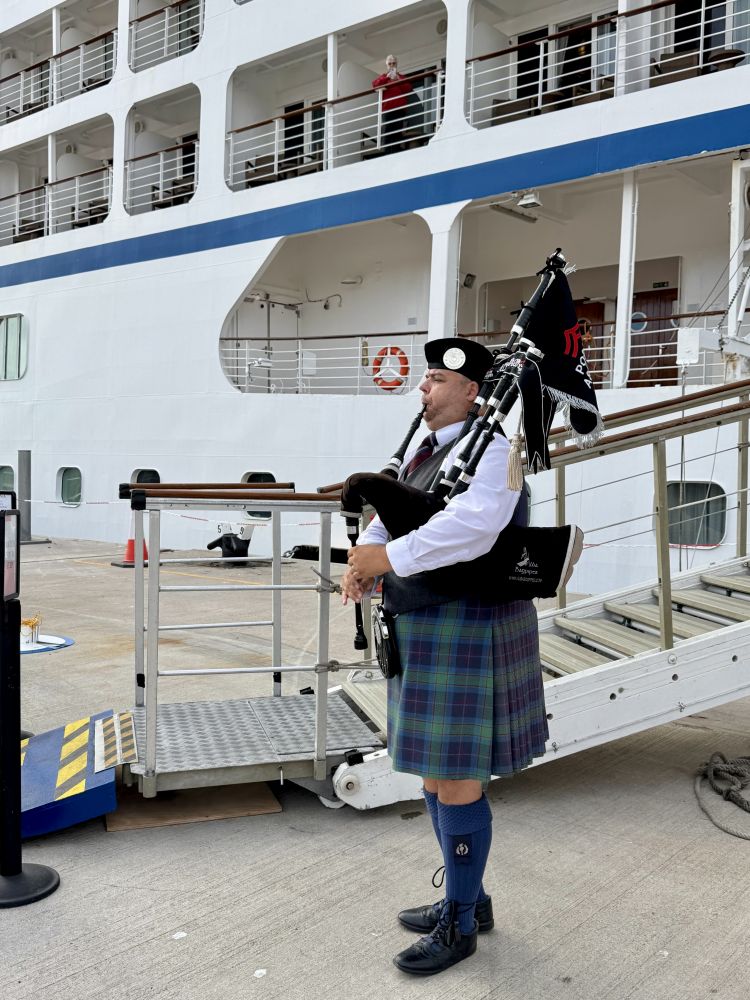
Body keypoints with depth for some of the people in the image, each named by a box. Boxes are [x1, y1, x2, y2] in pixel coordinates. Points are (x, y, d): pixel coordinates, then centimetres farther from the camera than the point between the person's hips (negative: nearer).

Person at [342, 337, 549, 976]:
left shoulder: (489, 451, -16)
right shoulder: (425, 451, 14)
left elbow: (472, 528, -33)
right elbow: (388, 519, 11)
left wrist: (391, 557, -29)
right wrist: (365, 555, -10)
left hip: (466, 639, -10)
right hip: (430, 635, 10)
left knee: (456, 779, 0)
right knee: (437, 771, 18)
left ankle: (460, 925, 18)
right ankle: (470, 897, 35)